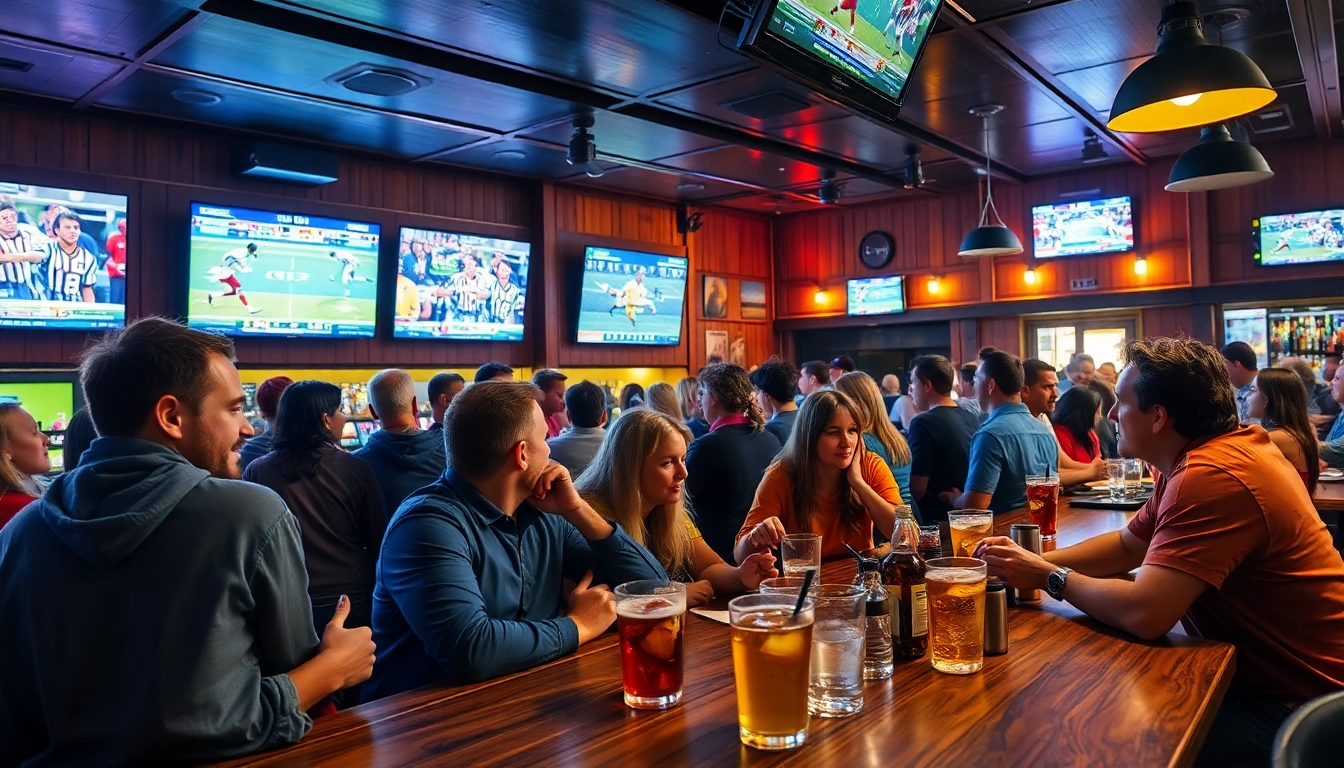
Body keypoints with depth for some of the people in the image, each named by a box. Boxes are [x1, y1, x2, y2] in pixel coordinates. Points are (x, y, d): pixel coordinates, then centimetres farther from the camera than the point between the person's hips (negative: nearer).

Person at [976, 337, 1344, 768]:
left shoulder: (1212, 477, -28)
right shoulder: (1197, 458, 5)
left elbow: (1143, 613, -34)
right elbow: (1126, 546, 12)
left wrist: (1051, 578, -16)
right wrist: (1036, 562, -3)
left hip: (1295, 703, -9)